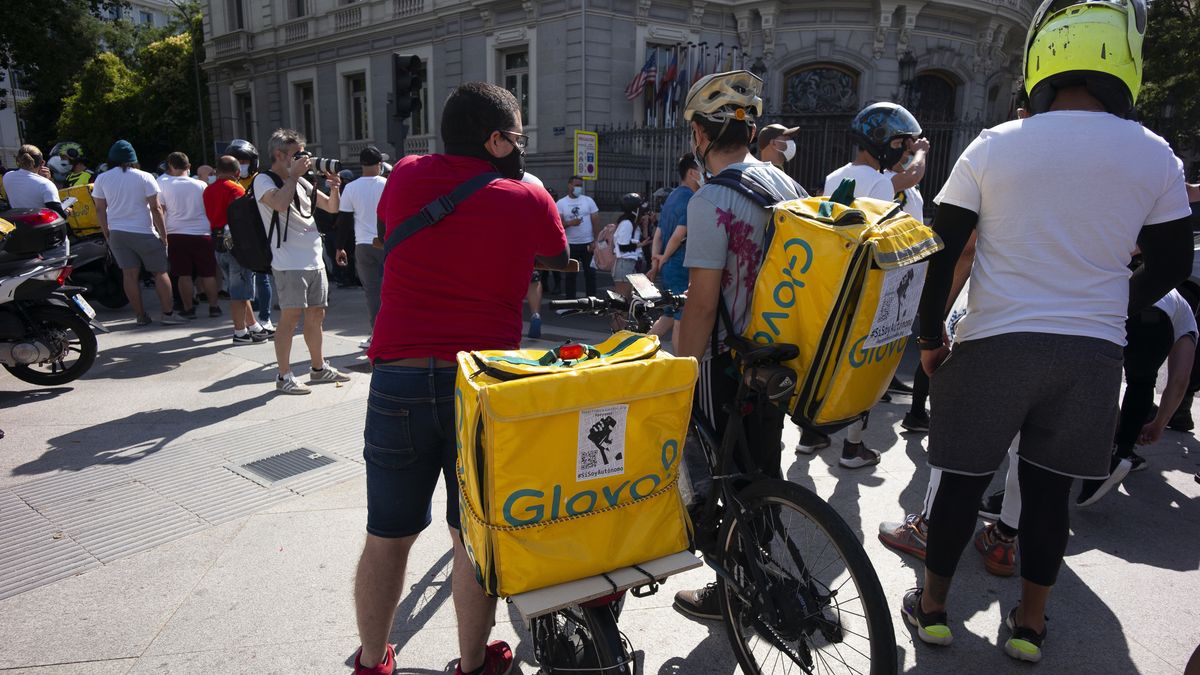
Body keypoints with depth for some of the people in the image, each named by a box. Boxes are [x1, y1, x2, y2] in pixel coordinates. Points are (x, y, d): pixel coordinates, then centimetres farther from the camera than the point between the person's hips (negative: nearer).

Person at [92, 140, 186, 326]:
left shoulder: (102, 179, 3)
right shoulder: (144, 178, -7)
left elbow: (100, 210, 5)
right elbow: (156, 208, -9)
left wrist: (107, 234, 14)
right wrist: (163, 234, -3)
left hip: (117, 233, 3)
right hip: (144, 232, -3)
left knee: (130, 274, 5)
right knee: (160, 272, 6)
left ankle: (141, 316, 8)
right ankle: (168, 313, 2)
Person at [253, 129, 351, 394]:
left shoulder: (301, 182, 16)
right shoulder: (263, 180, -4)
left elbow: (332, 207, 19)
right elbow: (280, 203, -25)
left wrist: (334, 186, 0)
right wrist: (294, 174, -15)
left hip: (314, 260, 7)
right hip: (289, 262, -7)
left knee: (316, 314, 13)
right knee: (291, 315, -9)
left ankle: (319, 368, 26)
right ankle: (284, 377, -2)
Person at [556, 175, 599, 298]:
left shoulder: (588, 200, 2)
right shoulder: (561, 203, 0)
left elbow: (595, 222, 3)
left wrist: (595, 241, -5)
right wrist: (570, 223, -22)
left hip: (588, 243, 0)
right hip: (570, 244, 0)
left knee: (590, 273, 6)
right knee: (570, 275, 6)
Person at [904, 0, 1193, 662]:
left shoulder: (992, 147, -6)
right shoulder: (1154, 156, 0)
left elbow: (944, 253, -5)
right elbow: (1170, 266, 7)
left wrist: (929, 337, 6)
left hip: (995, 344, -2)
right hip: (1092, 355, 2)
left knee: (964, 479, 10)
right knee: (1048, 487, 14)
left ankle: (931, 605, 25)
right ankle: (1029, 622, 27)